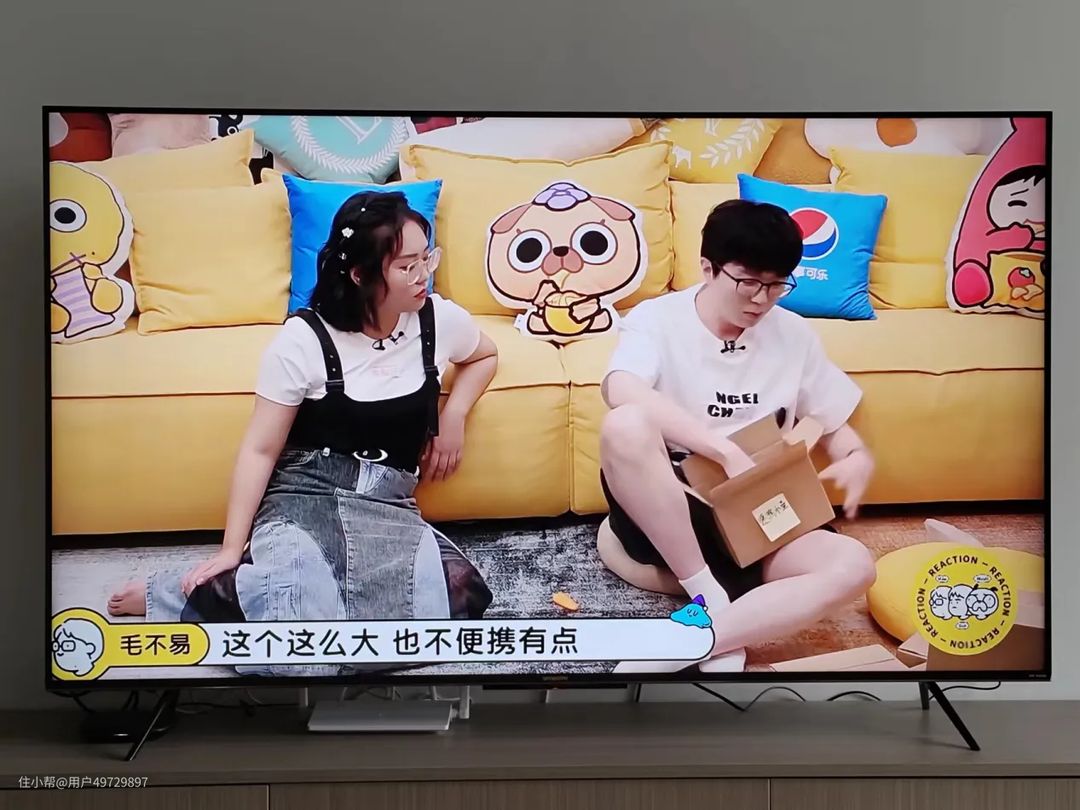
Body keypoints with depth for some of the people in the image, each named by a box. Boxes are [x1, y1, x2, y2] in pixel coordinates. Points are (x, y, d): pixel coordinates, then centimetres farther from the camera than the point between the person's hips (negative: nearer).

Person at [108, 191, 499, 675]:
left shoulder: (438, 319, 2)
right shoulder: (305, 339, -8)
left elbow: (484, 355, 26)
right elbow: (260, 450, -5)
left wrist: (454, 416, 8)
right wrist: (231, 548, -10)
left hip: (388, 508, 5)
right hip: (303, 498, -4)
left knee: (463, 598, -29)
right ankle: (170, 597, -3)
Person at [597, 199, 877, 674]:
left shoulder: (794, 335, 7)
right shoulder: (657, 319, -6)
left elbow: (837, 426, 14)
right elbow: (621, 392, -29)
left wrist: (858, 460, -11)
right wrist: (728, 452, -34)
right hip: (666, 513, -4)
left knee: (853, 565, -26)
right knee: (627, 426, -35)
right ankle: (711, 598, -22)